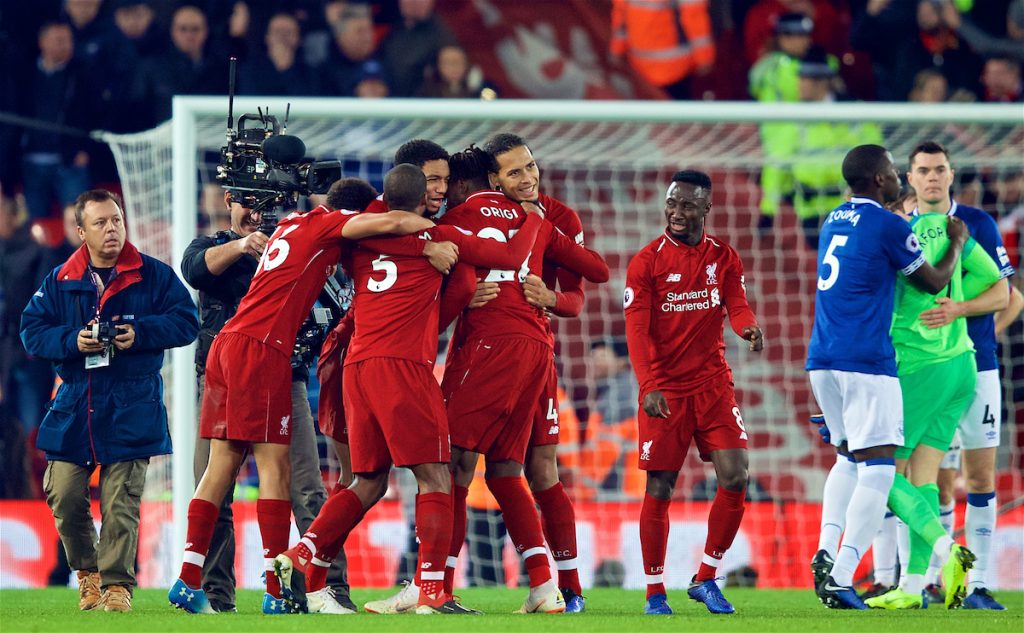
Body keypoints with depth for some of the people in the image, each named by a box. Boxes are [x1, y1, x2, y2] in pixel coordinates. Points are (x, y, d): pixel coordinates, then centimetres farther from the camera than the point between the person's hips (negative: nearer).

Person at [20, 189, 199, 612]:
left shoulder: (154, 276, 1)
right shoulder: (60, 282, 7)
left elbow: (186, 321, 0)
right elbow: (32, 330, 6)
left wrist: (140, 333, -14)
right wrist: (73, 341, -11)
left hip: (131, 410, -2)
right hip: (73, 407, 3)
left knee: (120, 501, -6)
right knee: (64, 497, -1)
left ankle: (117, 583, 2)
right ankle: (87, 570, 22)